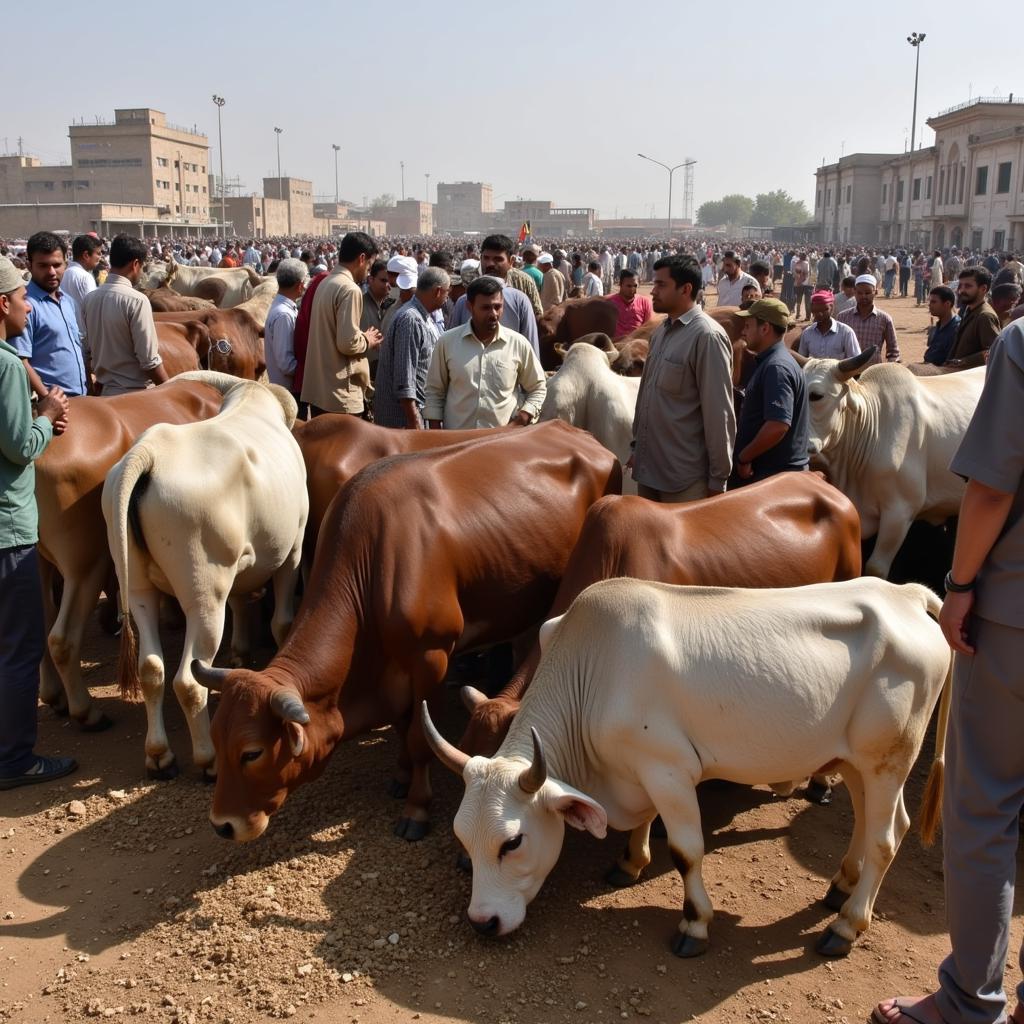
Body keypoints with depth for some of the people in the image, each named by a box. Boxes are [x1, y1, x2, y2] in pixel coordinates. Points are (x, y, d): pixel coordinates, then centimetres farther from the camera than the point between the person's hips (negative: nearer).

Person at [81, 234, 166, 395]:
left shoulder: (89, 299, 4)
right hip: (135, 393, -7)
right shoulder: (136, 300, -17)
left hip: (104, 391, 7)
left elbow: (86, 350, 11)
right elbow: (149, 359, -18)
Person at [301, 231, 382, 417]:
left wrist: (362, 337, 16)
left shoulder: (325, 283, 13)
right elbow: (348, 343, -22)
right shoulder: (350, 289, -16)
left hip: (317, 387, 9)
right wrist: (367, 341, -3)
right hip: (340, 393, -9)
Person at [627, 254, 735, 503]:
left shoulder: (707, 337, -16)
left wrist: (718, 479, -14)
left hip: (685, 478, -8)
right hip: (648, 468, 8)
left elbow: (719, 414, -16)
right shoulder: (660, 332, 9)